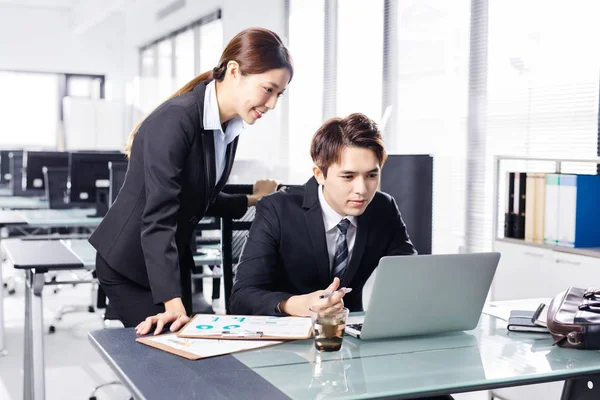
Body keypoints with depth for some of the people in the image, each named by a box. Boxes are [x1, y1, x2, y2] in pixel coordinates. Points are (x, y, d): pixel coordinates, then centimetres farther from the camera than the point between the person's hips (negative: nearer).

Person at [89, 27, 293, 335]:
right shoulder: (176, 120, -26)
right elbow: (158, 217, -33)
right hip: (128, 261, -8)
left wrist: (251, 200, 18)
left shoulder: (230, 126, 0)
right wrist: (172, 302, -39)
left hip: (173, 259, 8)